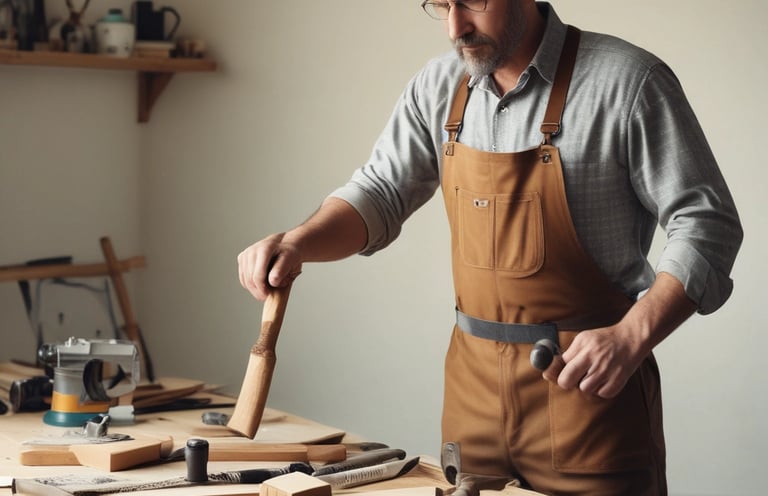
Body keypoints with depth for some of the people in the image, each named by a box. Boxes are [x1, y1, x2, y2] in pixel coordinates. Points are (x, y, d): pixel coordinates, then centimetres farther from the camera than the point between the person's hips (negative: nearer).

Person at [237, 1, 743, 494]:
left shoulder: (628, 80, -14)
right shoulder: (439, 86, 3)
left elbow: (707, 226, -13)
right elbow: (381, 193, 10)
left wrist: (632, 338, -25)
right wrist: (297, 242, -9)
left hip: (586, 379, -5)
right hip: (474, 383, 5)